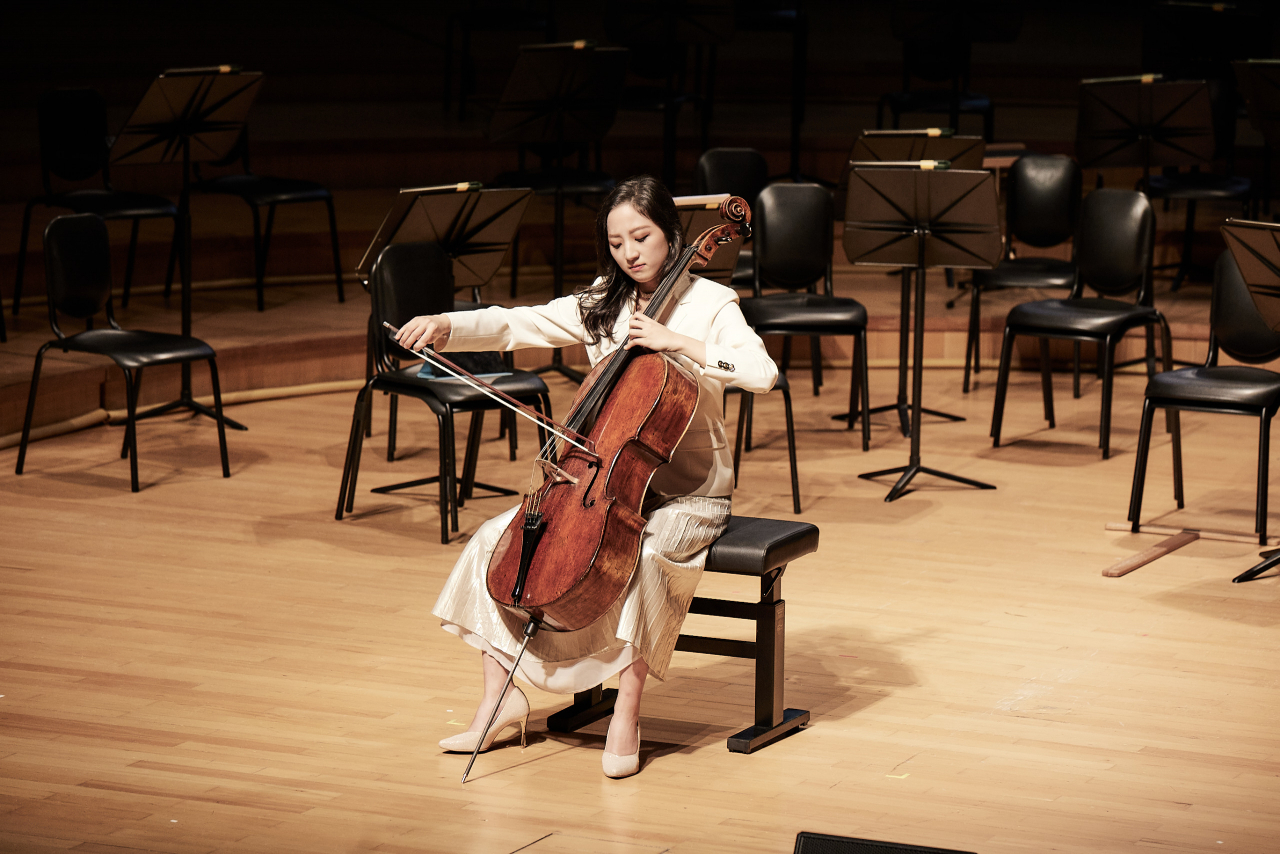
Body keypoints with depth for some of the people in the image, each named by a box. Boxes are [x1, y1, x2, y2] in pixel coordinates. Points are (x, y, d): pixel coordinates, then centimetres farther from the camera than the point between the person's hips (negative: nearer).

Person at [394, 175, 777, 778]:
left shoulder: (710, 304, -5)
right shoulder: (600, 306, 9)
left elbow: (761, 374, -21)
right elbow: (516, 325, -1)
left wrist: (678, 343, -25)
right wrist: (445, 327, -17)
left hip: (687, 492, -5)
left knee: (641, 558, -36)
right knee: (496, 540, -10)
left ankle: (627, 717, -23)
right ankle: (503, 698, -3)